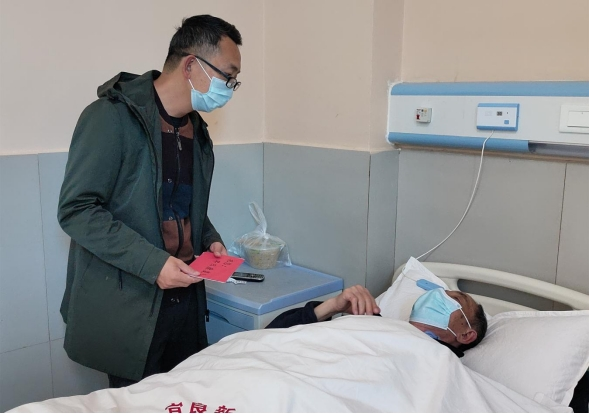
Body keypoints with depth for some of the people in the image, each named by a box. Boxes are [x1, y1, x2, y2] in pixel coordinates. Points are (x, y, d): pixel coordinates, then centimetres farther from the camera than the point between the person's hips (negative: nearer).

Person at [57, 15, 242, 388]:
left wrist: (210, 240, 4)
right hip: (127, 305, -6)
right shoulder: (113, 117, -13)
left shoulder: (198, 132, 12)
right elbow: (77, 210, -17)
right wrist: (152, 262, -22)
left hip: (186, 297, 7)